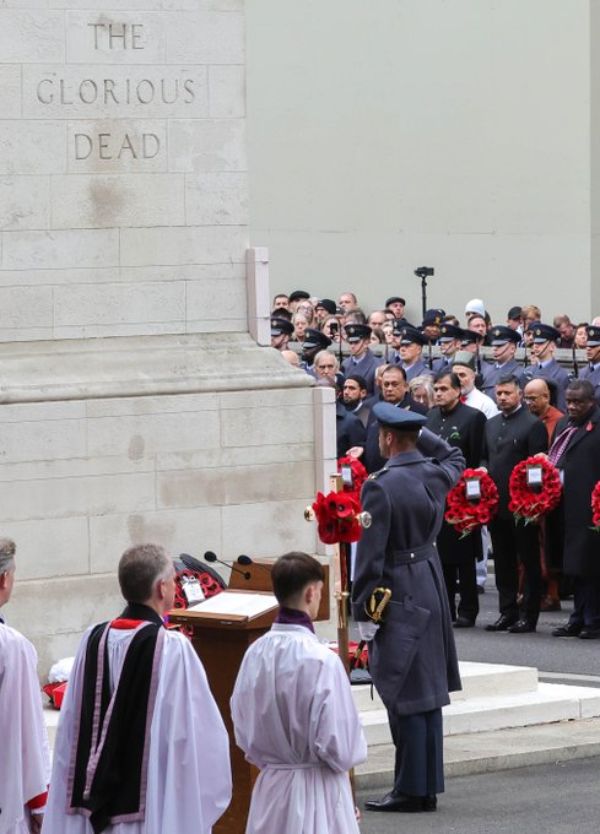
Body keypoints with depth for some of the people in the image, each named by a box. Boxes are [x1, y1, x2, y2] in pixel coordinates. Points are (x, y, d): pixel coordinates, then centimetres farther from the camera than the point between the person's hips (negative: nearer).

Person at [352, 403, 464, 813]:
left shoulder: (381, 486, -18)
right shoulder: (436, 475, 3)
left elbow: (370, 556, -17)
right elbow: (455, 458, 30)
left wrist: (364, 612, -11)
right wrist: (422, 433, 20)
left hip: (400, 599, -8)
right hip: (433, 591, 8)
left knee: (405, 699, -4)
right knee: (428, 693, 12)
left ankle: (411, 790, -2)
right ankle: (428, 786, 17)